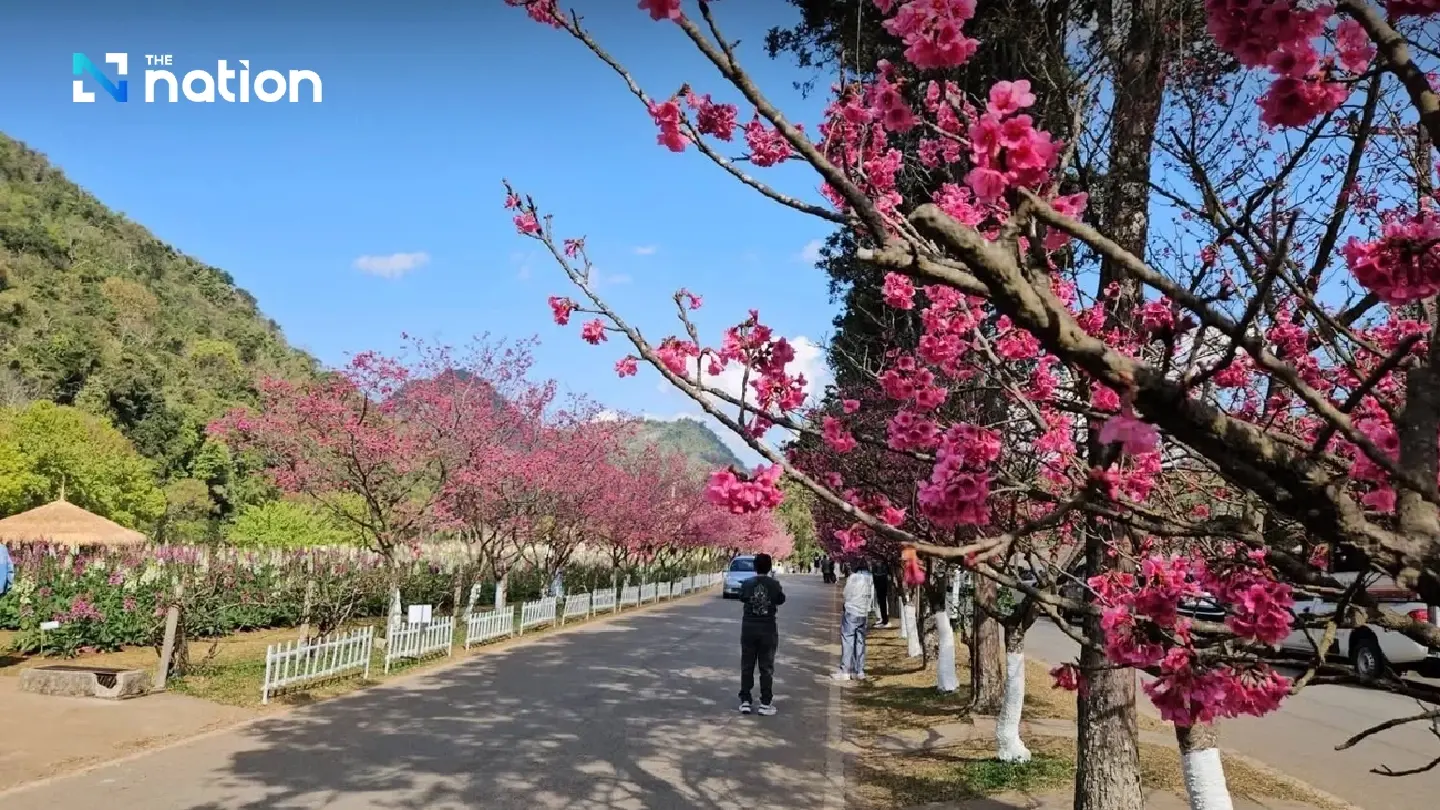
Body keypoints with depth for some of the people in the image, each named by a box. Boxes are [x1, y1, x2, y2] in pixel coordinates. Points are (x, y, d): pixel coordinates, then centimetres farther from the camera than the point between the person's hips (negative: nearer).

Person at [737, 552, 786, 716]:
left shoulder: (747, 583, -5)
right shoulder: (774, 584, -9)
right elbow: (781, 600, 8)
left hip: (749, 628, 1)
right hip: (768, 629, -1)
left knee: (747, 666, 9)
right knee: (766, 667, 6)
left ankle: (745, 701, 10)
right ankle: (765, 703, 6)